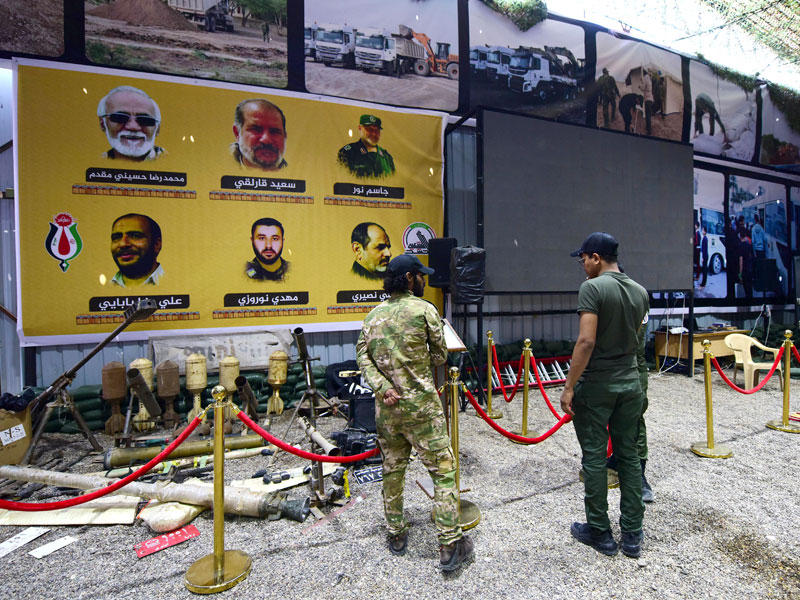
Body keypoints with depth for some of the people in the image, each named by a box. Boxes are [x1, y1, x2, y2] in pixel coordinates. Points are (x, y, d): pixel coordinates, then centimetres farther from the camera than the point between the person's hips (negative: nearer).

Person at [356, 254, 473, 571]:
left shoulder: (374, 315, 7)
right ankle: (450, 547, 12)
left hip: (386, 408, 6)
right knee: (443, 471, 6)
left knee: (392, 470, 18)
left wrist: (382, 386, -8)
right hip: (421, 406, -5)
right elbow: (440, 356, -3)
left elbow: (363, 357, 0)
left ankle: (396, 535, 33)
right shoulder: (424, 309, -9)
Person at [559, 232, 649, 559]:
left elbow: (586, 341, -22)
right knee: (629, 456, 14)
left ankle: (600, 534, 19)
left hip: (596, 385, -6)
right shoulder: (639, 291, 7)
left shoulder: (592, 288, -15)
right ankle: (632, 536, 24)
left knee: (594, 458, 6)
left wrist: (569, 386, -18)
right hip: (630, 382, 7)